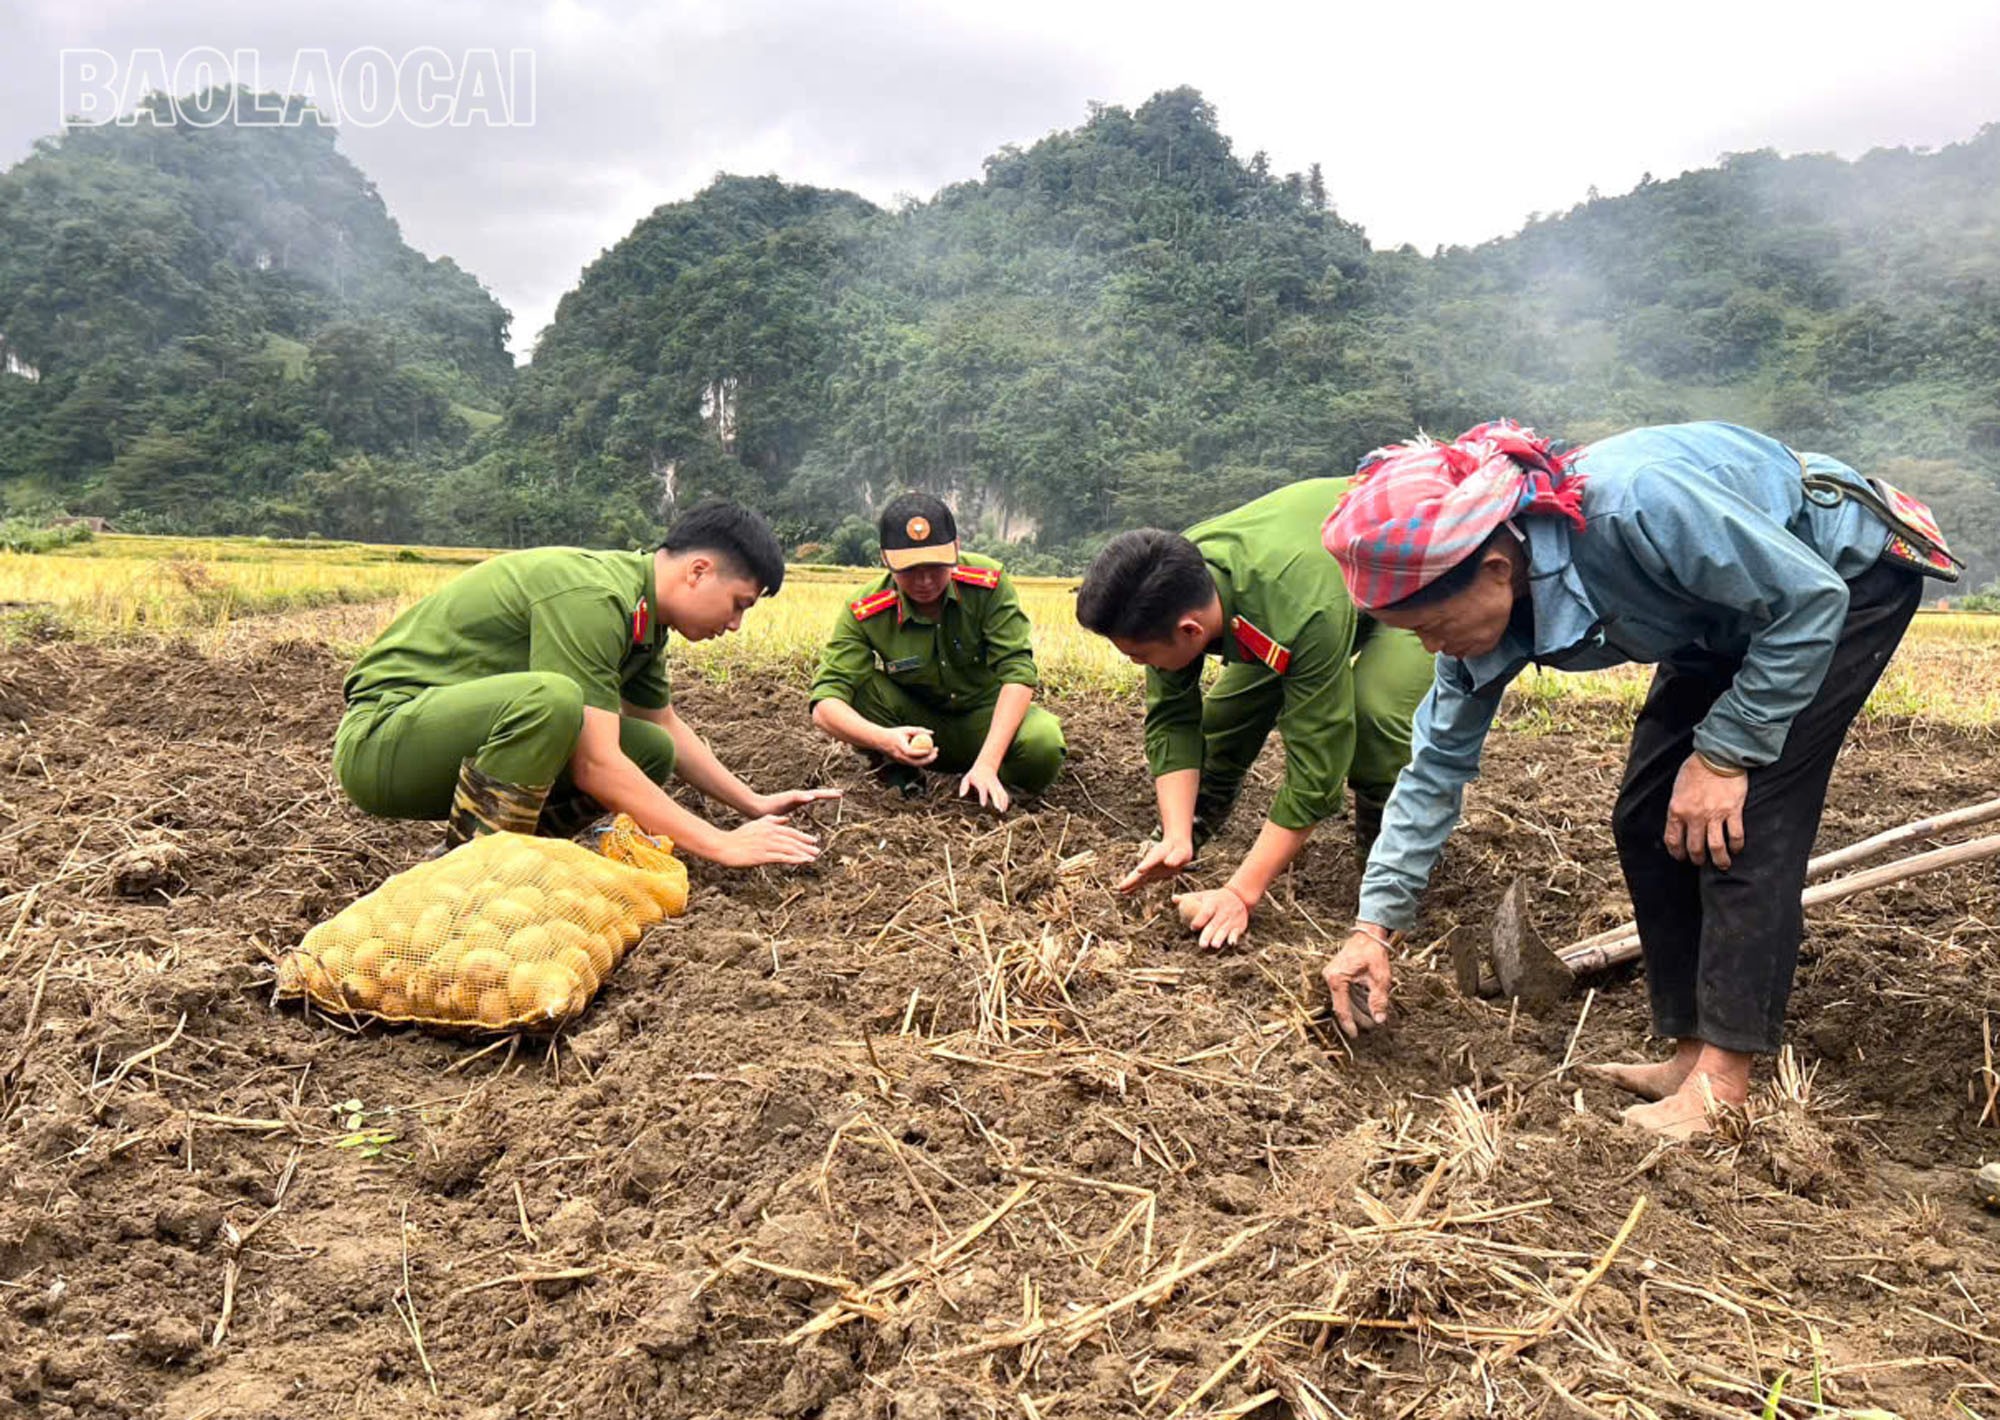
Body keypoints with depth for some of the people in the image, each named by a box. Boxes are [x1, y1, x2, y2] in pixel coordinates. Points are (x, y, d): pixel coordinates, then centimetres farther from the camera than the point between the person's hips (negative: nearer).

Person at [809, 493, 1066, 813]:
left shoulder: (988, 583, -21)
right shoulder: (864, 612, -20)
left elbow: (1018, 673, -26)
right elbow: (825, 705, -27)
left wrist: (987, 762, -37)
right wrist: (885, 739, -48)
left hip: (986, 716, 0)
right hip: (915, 722, 0)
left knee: (1044, 745, -33)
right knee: (859, 683, -29)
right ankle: (898, 775, -4)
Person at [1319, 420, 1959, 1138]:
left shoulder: (1629, 506, -41)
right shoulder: (1489, 601, -17)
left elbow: (1812, 599, -27)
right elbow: (1439, 761, -9)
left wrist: (1724, 752, -24)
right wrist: (1374, 924, -11)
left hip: (1850, 575, -7)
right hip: (1726, 621, 7)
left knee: (1742, 823, -18)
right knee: (1646, 819, 0)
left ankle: (1723, 1086, -13)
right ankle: (1694, 1053, 9)